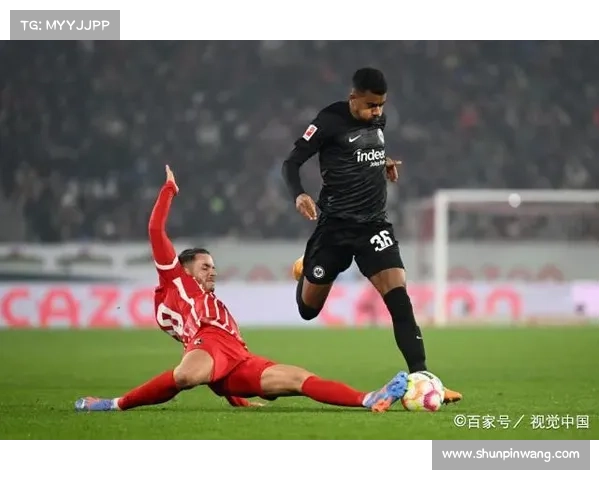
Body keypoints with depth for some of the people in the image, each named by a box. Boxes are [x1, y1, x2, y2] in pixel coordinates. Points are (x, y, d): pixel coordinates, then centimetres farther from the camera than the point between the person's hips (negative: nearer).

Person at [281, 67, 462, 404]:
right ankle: (305, 273, 50)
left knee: (399, 296, -15)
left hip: (374, 223, 4)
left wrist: (383, 163, 9)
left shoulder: (379, 119, 6)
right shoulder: (329, 122, -12)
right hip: (336, 224, -3)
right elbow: (292, 162, -12)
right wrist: (299, 195, -29)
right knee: (308, 309, 11)